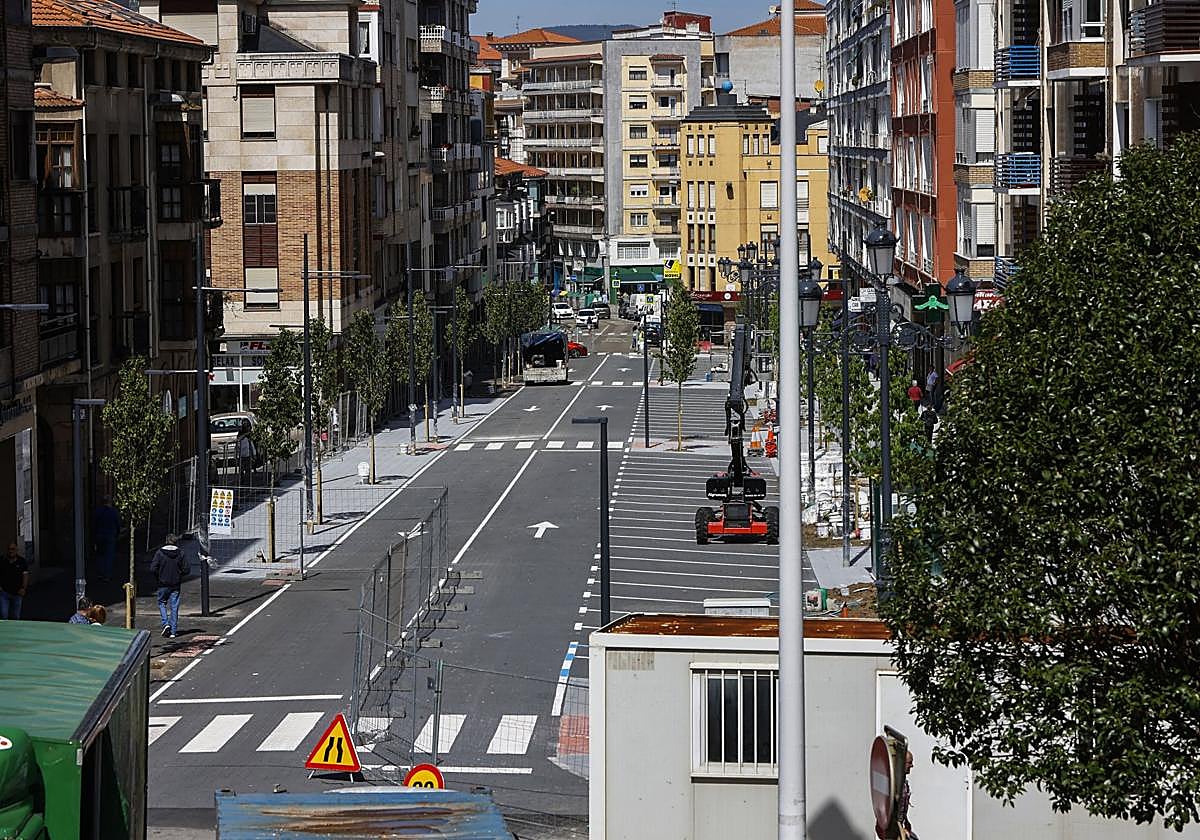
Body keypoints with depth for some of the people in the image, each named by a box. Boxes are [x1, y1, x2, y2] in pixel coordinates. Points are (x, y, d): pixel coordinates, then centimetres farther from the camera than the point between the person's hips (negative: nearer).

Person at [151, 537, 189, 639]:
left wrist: (158, 577, 5)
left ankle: (165, 623, -4)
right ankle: (173, 631, 6)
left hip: (163, 584, -2)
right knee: (174, 607, 6)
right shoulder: (180, 554, -2)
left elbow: (153, 568, -12)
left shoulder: (160, 553, -8)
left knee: (162, 603, 16)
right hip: (176, 585, 2)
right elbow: (187, 569, -3)